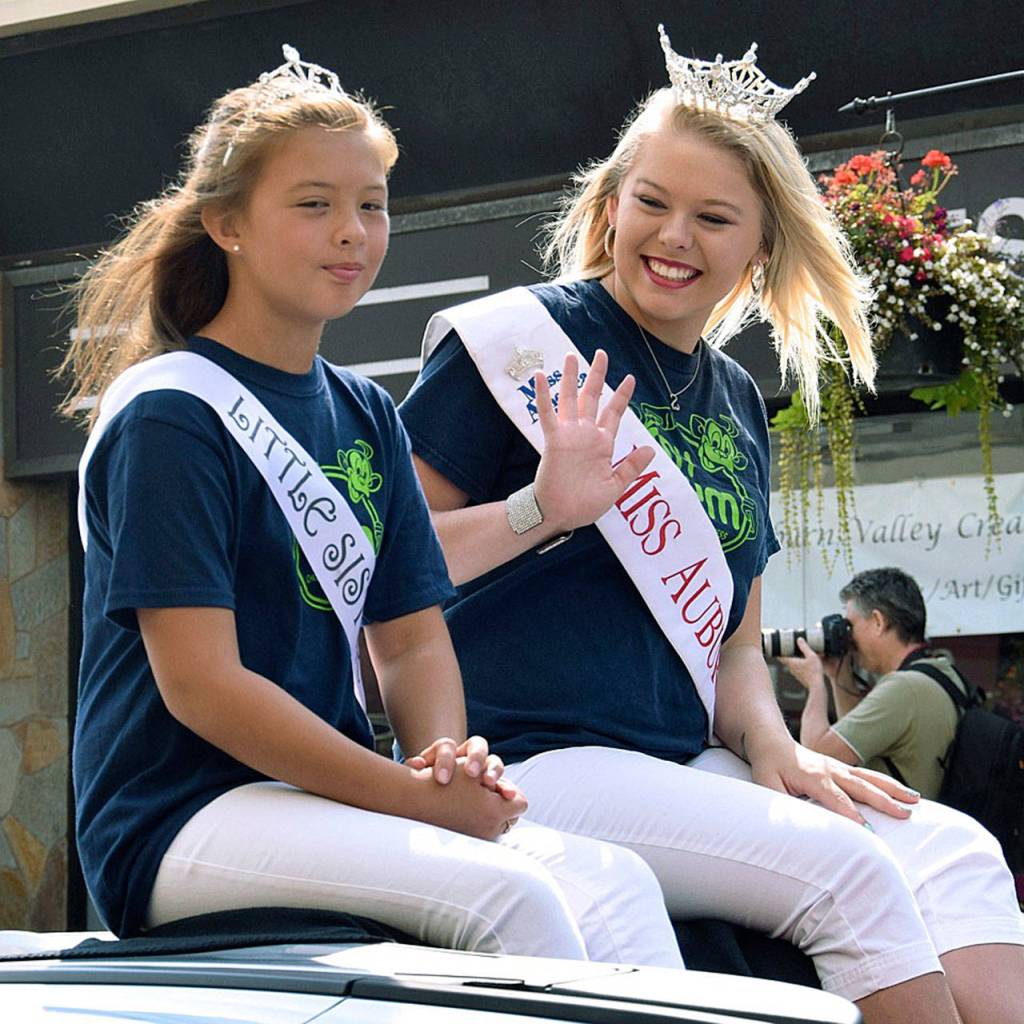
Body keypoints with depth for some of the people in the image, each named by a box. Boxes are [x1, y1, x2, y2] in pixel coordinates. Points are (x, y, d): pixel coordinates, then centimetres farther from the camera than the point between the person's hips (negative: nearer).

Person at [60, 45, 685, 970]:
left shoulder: (367, 416, 16)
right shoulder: (166, 415, -9)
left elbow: (412, 638, 14)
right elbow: (202, 686, -15)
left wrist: (449, 755, -10)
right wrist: (418, 799, -19)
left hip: (326, 794, 7)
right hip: (184, 816, -7)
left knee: (613, 882, -17)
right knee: (507, 894, -29)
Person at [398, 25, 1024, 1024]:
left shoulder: (735, 402, 19)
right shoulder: (520, 342, -1)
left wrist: (769, 745, 2)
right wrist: (539, 510, -21)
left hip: (686, 770, 7)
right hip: (536, 759, -7)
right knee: (845, 869, -26)